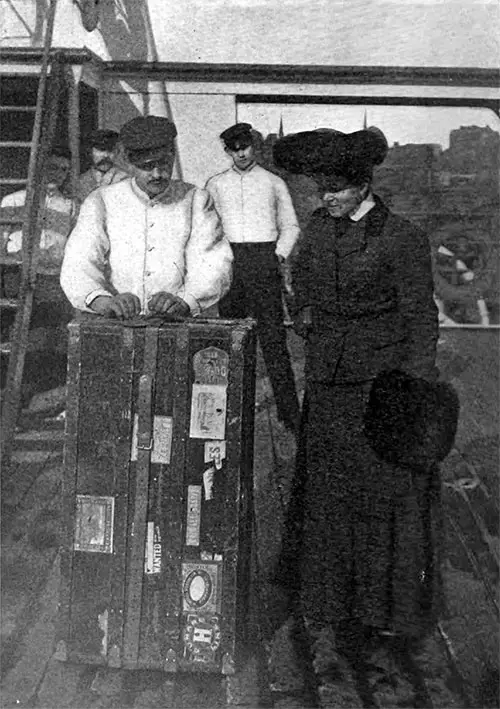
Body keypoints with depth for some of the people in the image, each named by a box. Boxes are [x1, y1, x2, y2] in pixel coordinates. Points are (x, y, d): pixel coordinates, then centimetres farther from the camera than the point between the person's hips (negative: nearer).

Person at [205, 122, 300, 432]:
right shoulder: (216, 184, 18)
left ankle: (289, 410, -8)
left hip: (264, 258, -2)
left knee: (273, 336, -9)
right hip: (228, 260, 2)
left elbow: (290, 225, 15)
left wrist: (280, 255, -1)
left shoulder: (273, 182, 15)